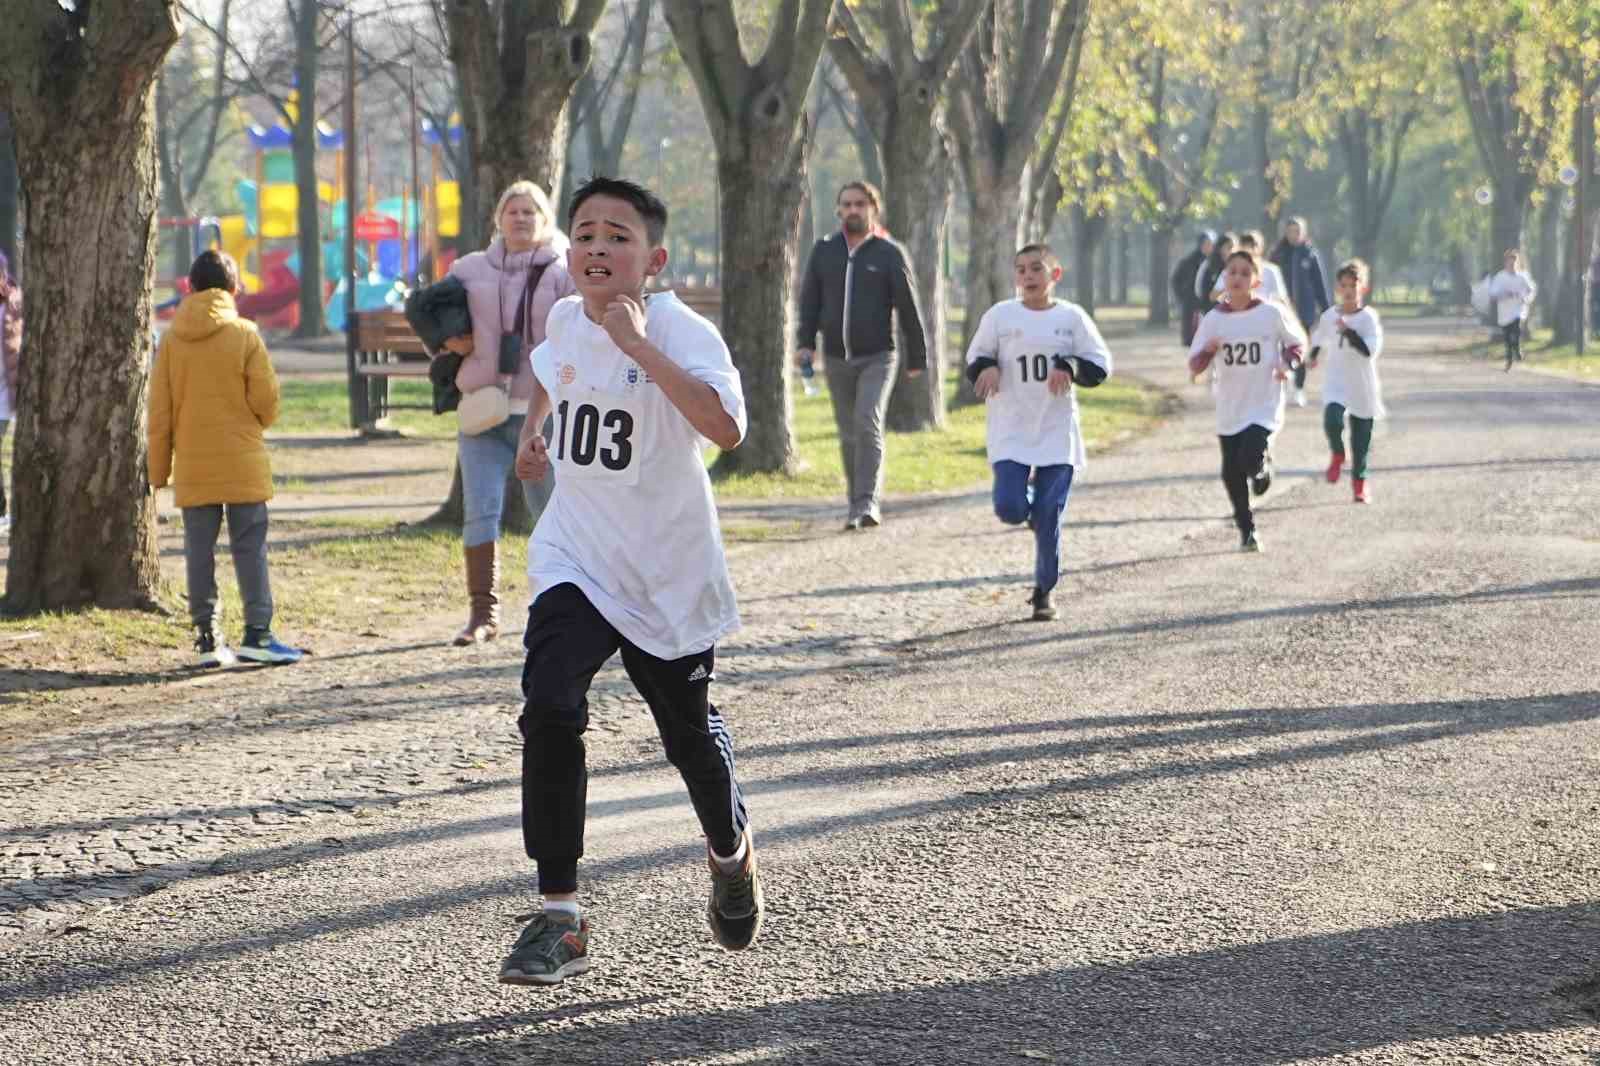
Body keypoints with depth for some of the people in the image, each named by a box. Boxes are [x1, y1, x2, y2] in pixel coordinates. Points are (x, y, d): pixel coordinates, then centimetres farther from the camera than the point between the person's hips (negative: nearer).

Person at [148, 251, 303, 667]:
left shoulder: (172, 340, 2)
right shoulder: (244, 334, -7)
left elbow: (159, 411, 3)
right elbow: (266, 398, -7)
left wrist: (158, 469, 10)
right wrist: (261, 422, 17)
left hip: (192, 465, 3)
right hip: (242, 462, -3)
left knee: (199, 550, 6)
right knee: (250, 547, 1)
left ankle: (207, 637, 7)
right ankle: (257, 633, -4)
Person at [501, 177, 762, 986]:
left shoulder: (681, 332, -19)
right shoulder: (567, 319, 0)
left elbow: (725, 428, -39)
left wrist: (639, 345, -38)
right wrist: (532, 429, 22)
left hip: (668, 571, -3)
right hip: (575, 561, 3)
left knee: (690, 735, 14)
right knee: (549, 707, -21)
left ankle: (730, 853, 48)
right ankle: (560, 915, -17)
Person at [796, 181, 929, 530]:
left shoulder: (889, 253, -2)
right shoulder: (824, 251, 7)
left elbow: (908, 308, 0)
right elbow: (809, 300, 10)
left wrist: (917, 358, 0)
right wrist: (806, 343, -4)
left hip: (877, 357, -4)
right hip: (836, 358, 4)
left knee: (868, 423, -19)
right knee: (849, 434, 8)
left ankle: (867, 502, -21)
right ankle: (859, 505, 17)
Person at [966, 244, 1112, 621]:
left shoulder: (1072, 317, 1)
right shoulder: (999, 315, 2)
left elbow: (1101, 365, 3)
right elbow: (975, 361, 11)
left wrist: (1072, 368, -16)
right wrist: (986, 368, -12)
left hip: (1057, 433, 0)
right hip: (1010, 431, 0)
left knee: (1049, 516, -2)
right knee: (1009, 508, -14)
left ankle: (1044, 590, 14)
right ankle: (1031, 509, 24)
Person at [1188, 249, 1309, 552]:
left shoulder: (1273, 313, -6)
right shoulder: (1214, 319, -1)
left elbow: (1297, 344, 8)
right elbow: (1194, 366, 0)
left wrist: (1287, 363, -12)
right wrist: (1208, 351, -21)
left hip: (1264, 405, -3)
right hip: (1229, 409, 3)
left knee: (1251, 461, -22)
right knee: (1232, 474, 6)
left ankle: (1264, 464, 16)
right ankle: (1246, 531, 25)